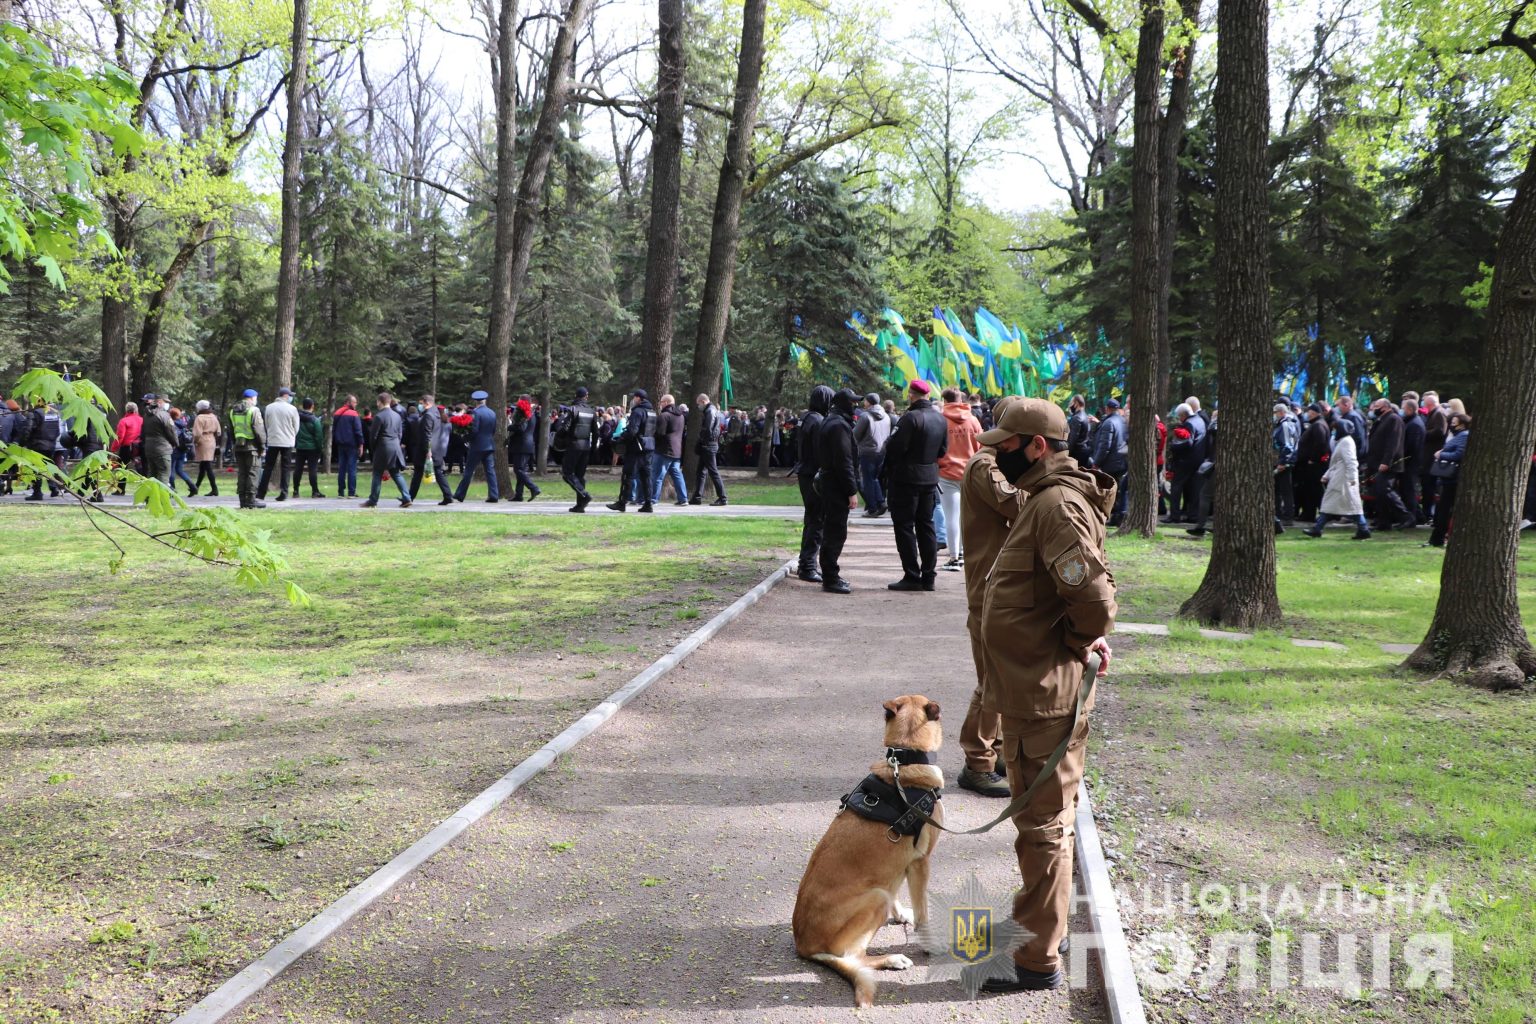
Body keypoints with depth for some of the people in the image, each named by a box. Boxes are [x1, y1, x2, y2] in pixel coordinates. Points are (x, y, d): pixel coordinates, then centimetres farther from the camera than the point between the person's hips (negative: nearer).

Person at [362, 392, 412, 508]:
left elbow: (374, 436, -8)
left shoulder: (379, 416, -11)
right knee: (396, 474, 11)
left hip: (383, 448, -6)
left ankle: (373, 501, 8)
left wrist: (373, 449, 6)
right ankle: (406, 498, 3)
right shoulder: (397, 415, 8)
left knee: (377, 475, 3)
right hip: (395, 449, 6)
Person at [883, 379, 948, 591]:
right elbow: (943, 450, 13)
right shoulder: (940, 418, 7)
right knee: (926, 526, 13)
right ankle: (928, 576, 14)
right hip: (930, 478, 7)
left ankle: (912, 576, -2)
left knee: (904, 527, 0)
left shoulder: (910, 418, -18)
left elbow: (894, 447, -19)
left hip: (906, 479, -7)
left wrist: (888, 468, -1)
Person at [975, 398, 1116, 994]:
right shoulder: (1044, 498, 13)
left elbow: (1095, 599, -28)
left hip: (1044, 695, -10)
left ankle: (1041, 961, 10)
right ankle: (1037, 920, 39)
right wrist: (1081, 638, 4)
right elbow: (1091, 591, 20)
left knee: (1043, 825, -1)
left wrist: (1076, 645, -9)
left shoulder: (1059, 504, -20)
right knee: (1042, 818, 23)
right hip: (1033, 691, 10)